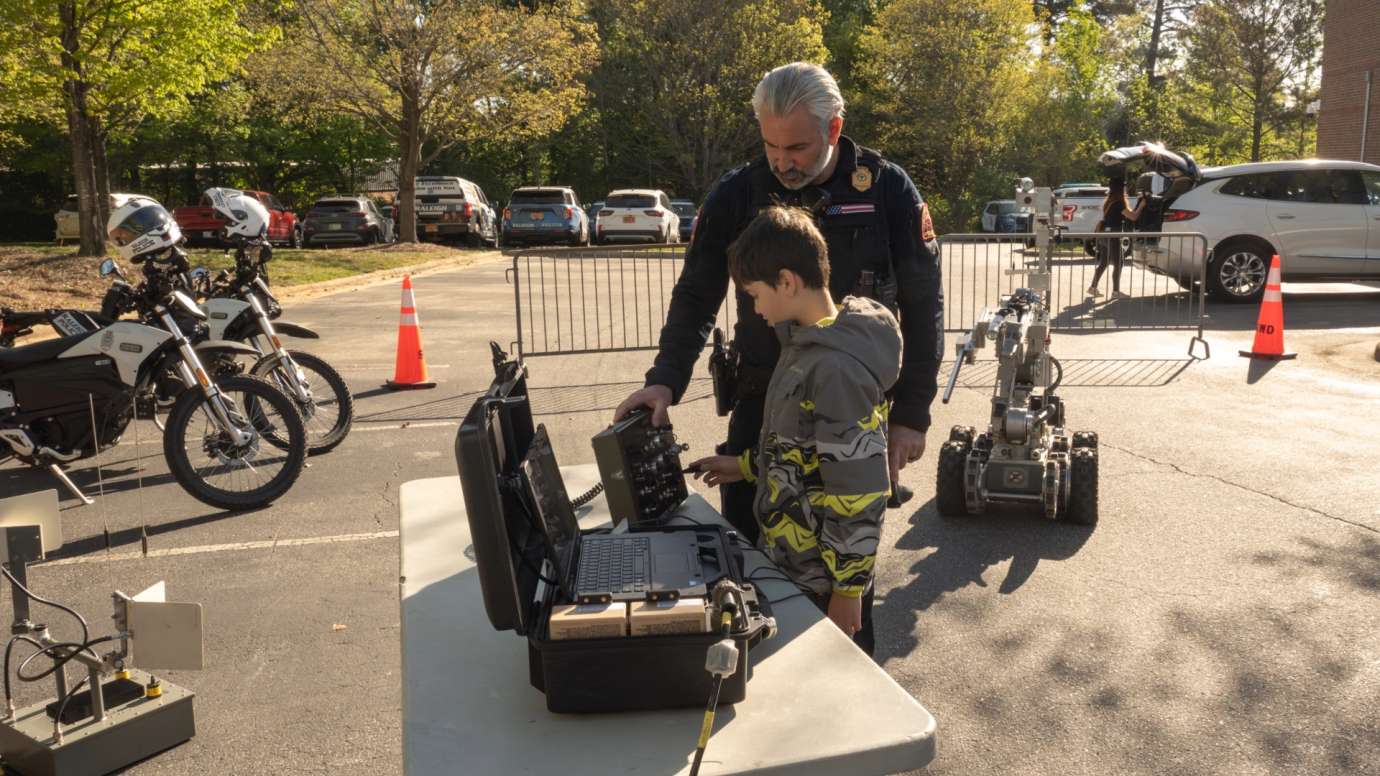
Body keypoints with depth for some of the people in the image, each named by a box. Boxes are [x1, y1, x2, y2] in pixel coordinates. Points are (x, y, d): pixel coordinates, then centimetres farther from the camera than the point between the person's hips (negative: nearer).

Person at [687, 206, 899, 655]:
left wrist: (848, 590, -18)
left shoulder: (835, 370, -25)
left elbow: (858, 495, -24)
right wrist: (747, 466, 18)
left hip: (820, 586, -9)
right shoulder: (806, 343, 5)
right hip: (791, 566, 9)